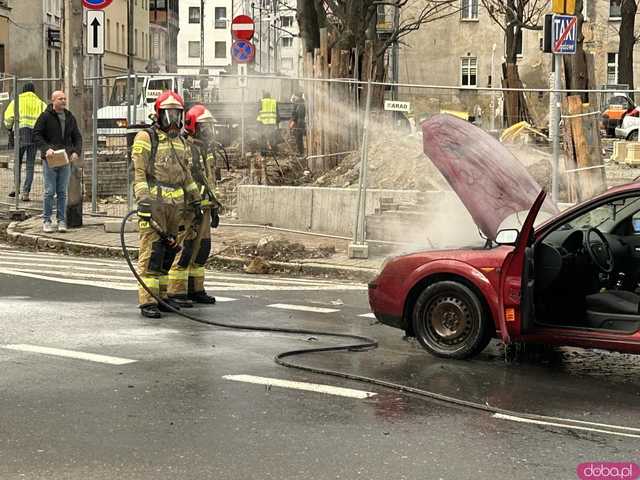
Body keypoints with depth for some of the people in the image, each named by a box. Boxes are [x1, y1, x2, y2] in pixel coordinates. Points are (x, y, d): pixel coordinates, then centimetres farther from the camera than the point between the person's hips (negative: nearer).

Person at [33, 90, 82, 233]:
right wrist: (46, 148, -19)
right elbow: (36, 135, -5)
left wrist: (76, 151, -3)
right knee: (50, 191, -2)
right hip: (50, 160, -4)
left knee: (62, 192, 7)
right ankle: (46, 220, 7)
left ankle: (61, 220, 12)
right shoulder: (45, 117, -3)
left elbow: (77, 137, 14)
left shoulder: (70, 117, 11)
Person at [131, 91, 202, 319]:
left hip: (176, 205, 7)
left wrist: (195, 200, 24)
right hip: (154, 203, -7)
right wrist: (143, 200, -21)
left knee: (168, 252, 10)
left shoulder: (180, 141, 20)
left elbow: (186, 174, 27)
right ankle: (147, 302, -9)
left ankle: (161, 296, 18)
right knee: (151, 253, -9)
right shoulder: (146, 138, -3)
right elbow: (139, 172, -10)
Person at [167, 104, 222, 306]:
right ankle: (176, 293, -2)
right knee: (184, 250, -8)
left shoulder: (206, 149, 16)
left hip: (203, 208, 9)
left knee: (202, 249, 12)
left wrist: (214, 208, 21)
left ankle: (195, 290, 21)